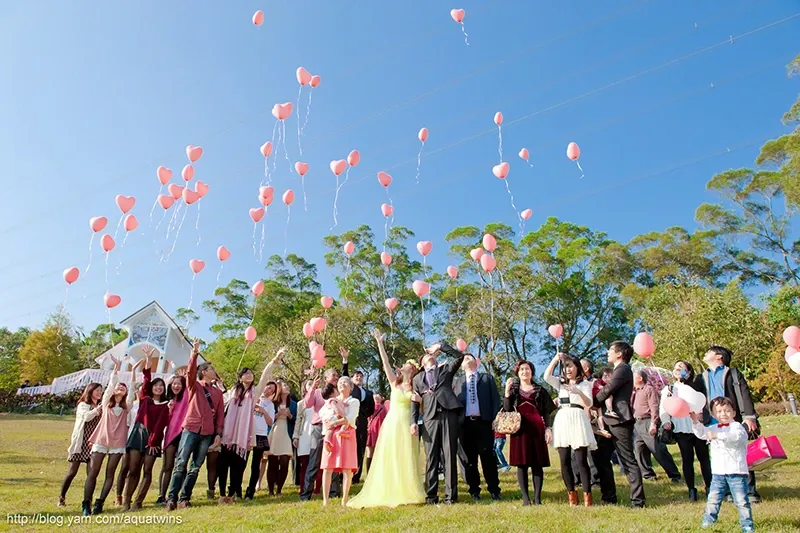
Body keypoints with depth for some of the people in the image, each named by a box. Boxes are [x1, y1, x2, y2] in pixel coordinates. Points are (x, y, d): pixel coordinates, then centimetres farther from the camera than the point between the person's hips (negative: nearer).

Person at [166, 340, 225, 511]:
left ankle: (184, 498, 12)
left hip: (208, 433, 4)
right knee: (181, 464, -5)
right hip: (191, 429, -3)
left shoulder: (218, 392, 15)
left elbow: (220, 414, 11)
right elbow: (190, 372, -15)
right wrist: (194, 353, -26)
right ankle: (172, 498, -2)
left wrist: (218, 433, 1)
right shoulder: (194, 386, 6)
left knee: (195, 467, 6)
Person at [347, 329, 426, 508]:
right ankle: (389, 493, 8)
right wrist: (379, 343, -5)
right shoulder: (394, 382, 9)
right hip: (392, 423, 2)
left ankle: (407, 493, 8)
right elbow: (386, 363, 0)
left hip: (407, 425, -1)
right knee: (389, 459, 2)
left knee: (406, 460, 1)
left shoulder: (415, 386, 7)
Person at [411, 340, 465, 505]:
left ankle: (450, 494, 3)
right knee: (431, 458, 1)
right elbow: (415, 401, 15)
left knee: (449, 456, -1)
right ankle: (431, 495, 6)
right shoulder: (418, 378, 21)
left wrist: (440, 346, 5)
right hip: (430, 418, 1)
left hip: (449, 415, -1)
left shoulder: (446, 369, 18)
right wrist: (413, 422, 3)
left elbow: (460, 356, 5)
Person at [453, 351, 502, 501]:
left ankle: (494, 490, 8)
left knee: (488, 456, -2)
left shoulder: (487, 378, 13)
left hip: (483, 421, -2)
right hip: (465, 423, 2)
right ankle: (474, 490, 12)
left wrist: (494, 418, -6)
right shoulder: (458, 381, 17)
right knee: (469, 458, 3)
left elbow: (495, 398, 5)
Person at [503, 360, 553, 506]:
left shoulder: (539, 390, 11)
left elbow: (546, 412, 8)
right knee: (521, 464, -1)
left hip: (536, 429, 0)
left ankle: (537, 497, 2)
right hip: (520, 429, 0)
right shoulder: (513, 389, 12)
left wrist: (548, 428, -4)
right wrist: (507, 392, -9)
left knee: (537, 464, -2)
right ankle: (525, 498, 4)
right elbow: (507, 409, 2)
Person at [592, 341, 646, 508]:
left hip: (619, 420, -10)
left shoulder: (623, 369, -11)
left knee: (628, 460, -6)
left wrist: (591, 404, 0)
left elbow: (606, 391, -15)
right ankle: (609, 496, 19)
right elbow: (609, 391, 18)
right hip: (611, 420, 10)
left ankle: (638, 500, 0)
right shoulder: (619, 370, 21)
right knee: (601, 457, 12)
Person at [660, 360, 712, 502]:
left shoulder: (695, 387, 13)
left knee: (703, 457, 2)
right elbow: (663, 408, 5)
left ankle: (709, 487, 12)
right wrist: (666, 421, -11)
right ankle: (691, 490, 8)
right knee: (687, 459, 1)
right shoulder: (668, 390, 14)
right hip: (681, 429, 0)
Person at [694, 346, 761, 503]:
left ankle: (750, 492, 8)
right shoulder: (701, 378, 18)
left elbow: (744, 395, -2)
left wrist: (749, 417, -13)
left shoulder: (732, 373, 7)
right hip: (713, 425, 3)